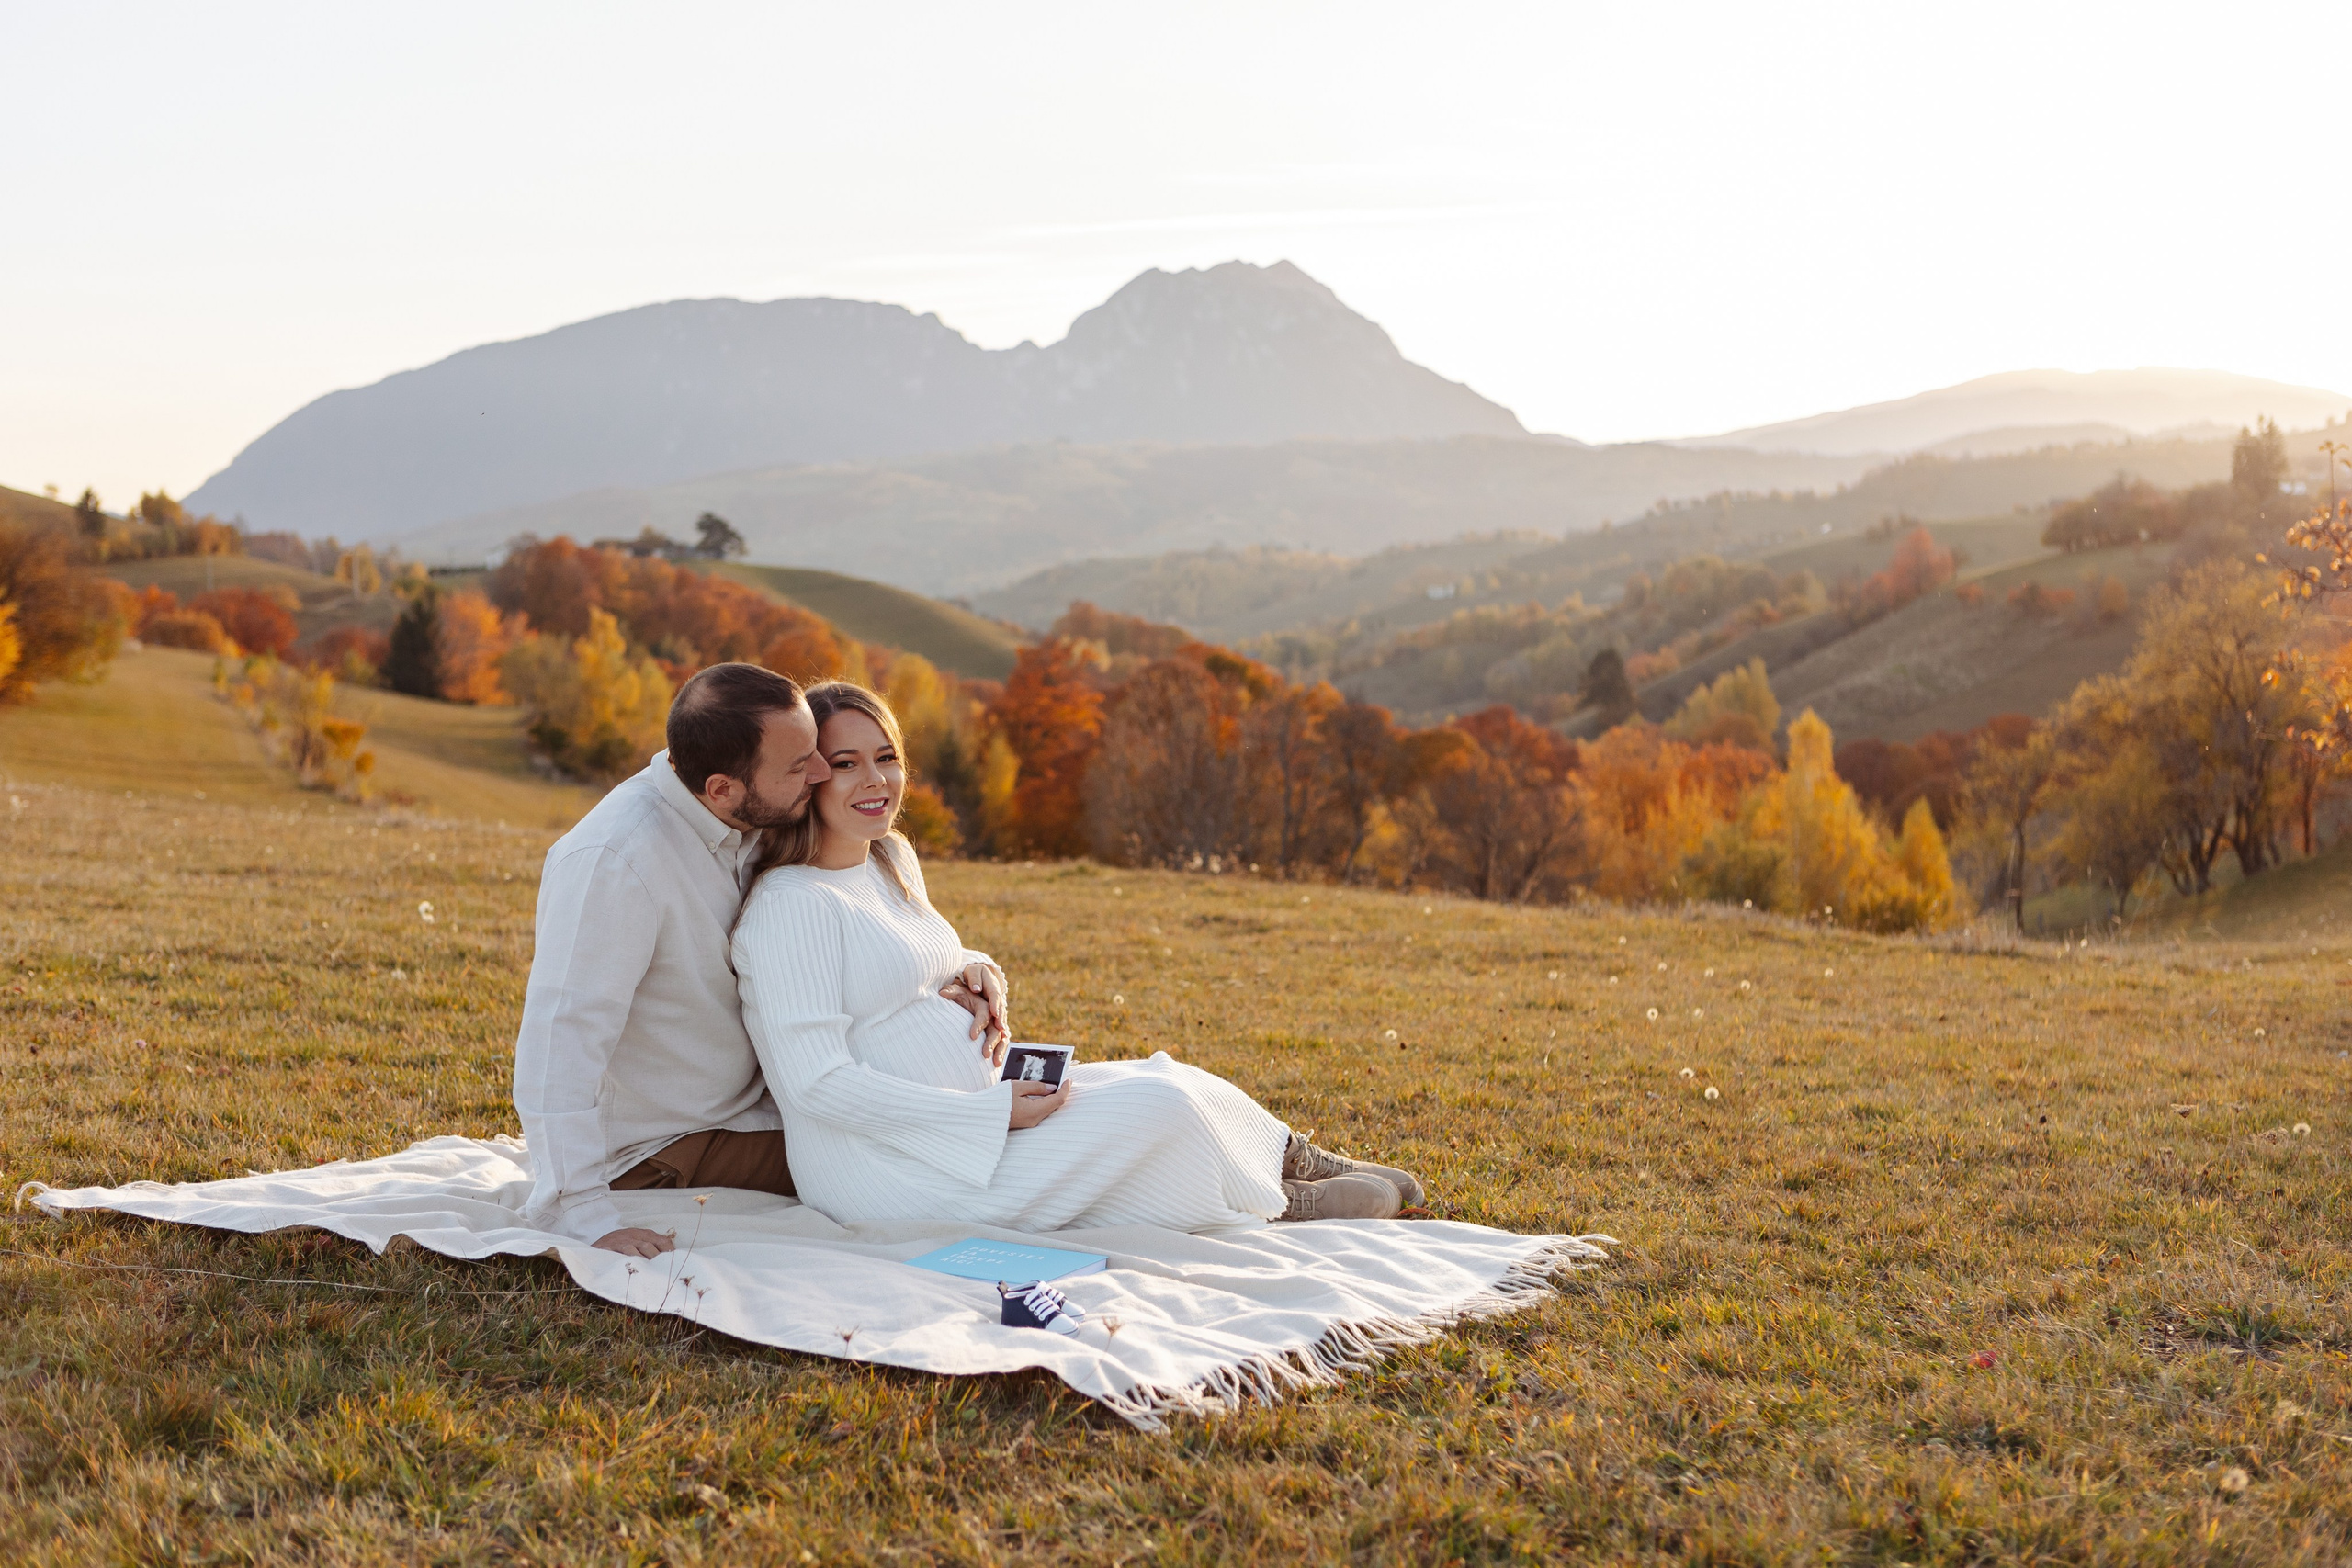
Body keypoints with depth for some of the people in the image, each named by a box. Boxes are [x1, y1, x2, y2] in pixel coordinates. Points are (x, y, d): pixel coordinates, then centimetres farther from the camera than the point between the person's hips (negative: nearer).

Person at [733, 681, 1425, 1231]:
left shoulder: (893, 861, 10)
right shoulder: (791, 906, -20)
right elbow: (818, 1082, -24)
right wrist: (990, 1112, -22)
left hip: (962, 1112, 9)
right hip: (883, 1171, -9)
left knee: (1164, 1081, 4)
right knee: (1158, 1103, -11)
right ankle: (1280, 1205, 15)